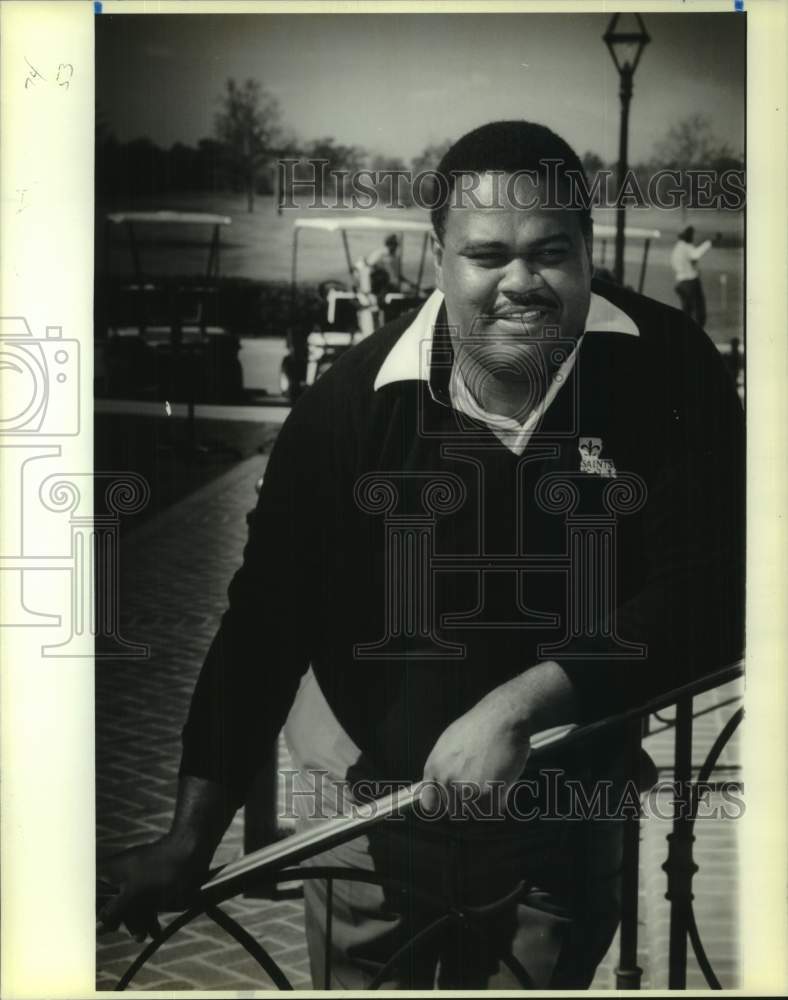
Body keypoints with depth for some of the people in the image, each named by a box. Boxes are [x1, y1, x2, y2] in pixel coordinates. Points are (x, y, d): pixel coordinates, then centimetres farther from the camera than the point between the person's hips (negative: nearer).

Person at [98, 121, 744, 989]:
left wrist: (523, 704, -32)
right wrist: (190, 837, -18)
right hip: (367, 794, -1)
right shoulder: (353, 399, -18)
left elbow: (708, 591, -21)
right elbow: (267, 616, -15)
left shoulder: (665, 368, -16)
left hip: (567, 798, 1)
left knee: (554, 972, 22)